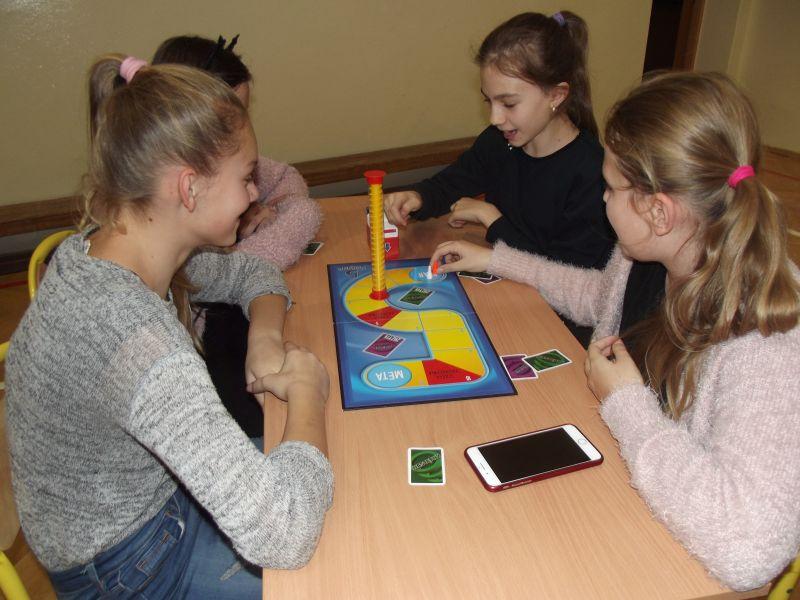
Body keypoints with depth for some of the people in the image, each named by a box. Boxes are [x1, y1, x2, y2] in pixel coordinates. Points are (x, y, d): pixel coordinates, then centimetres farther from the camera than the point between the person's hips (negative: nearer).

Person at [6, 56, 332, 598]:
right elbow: (283, 535, -44)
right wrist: (305, 390, -28)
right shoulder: (134, 335, -40)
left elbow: (252, 273, 6)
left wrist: (266, 338, -16)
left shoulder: (104, 248, -12)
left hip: (158, 484, 7)